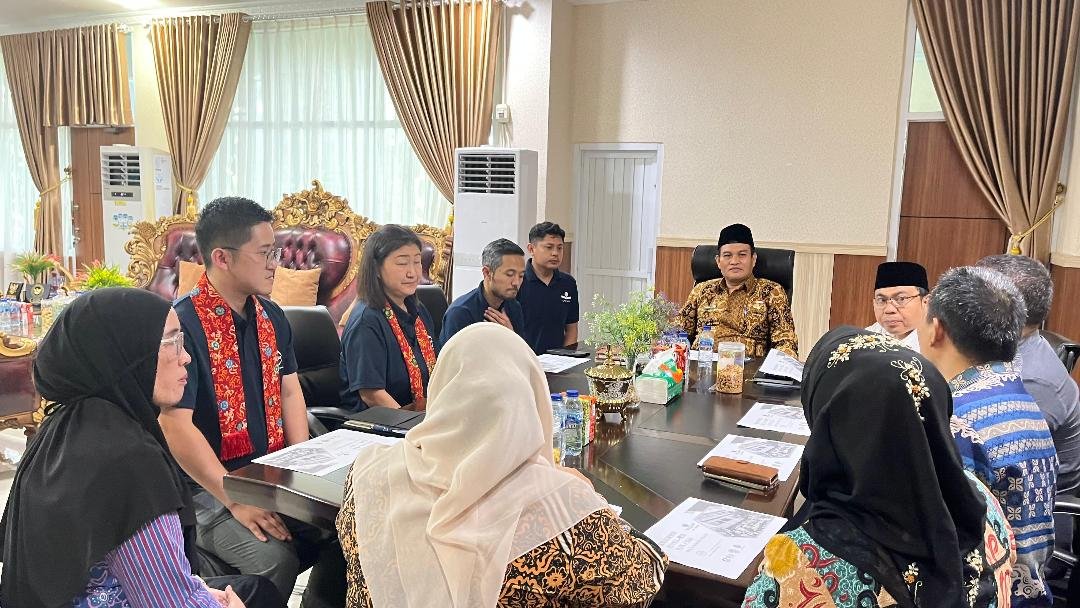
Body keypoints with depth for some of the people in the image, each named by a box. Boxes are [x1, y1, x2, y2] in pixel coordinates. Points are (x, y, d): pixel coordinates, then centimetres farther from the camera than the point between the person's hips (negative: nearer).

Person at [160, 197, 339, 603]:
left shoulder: (271, 316, 7)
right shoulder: (182, 325, -16)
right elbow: (176, 427, -19)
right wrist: (236, 500, -20)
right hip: (209, 486, -6)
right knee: (275, 560, -26)